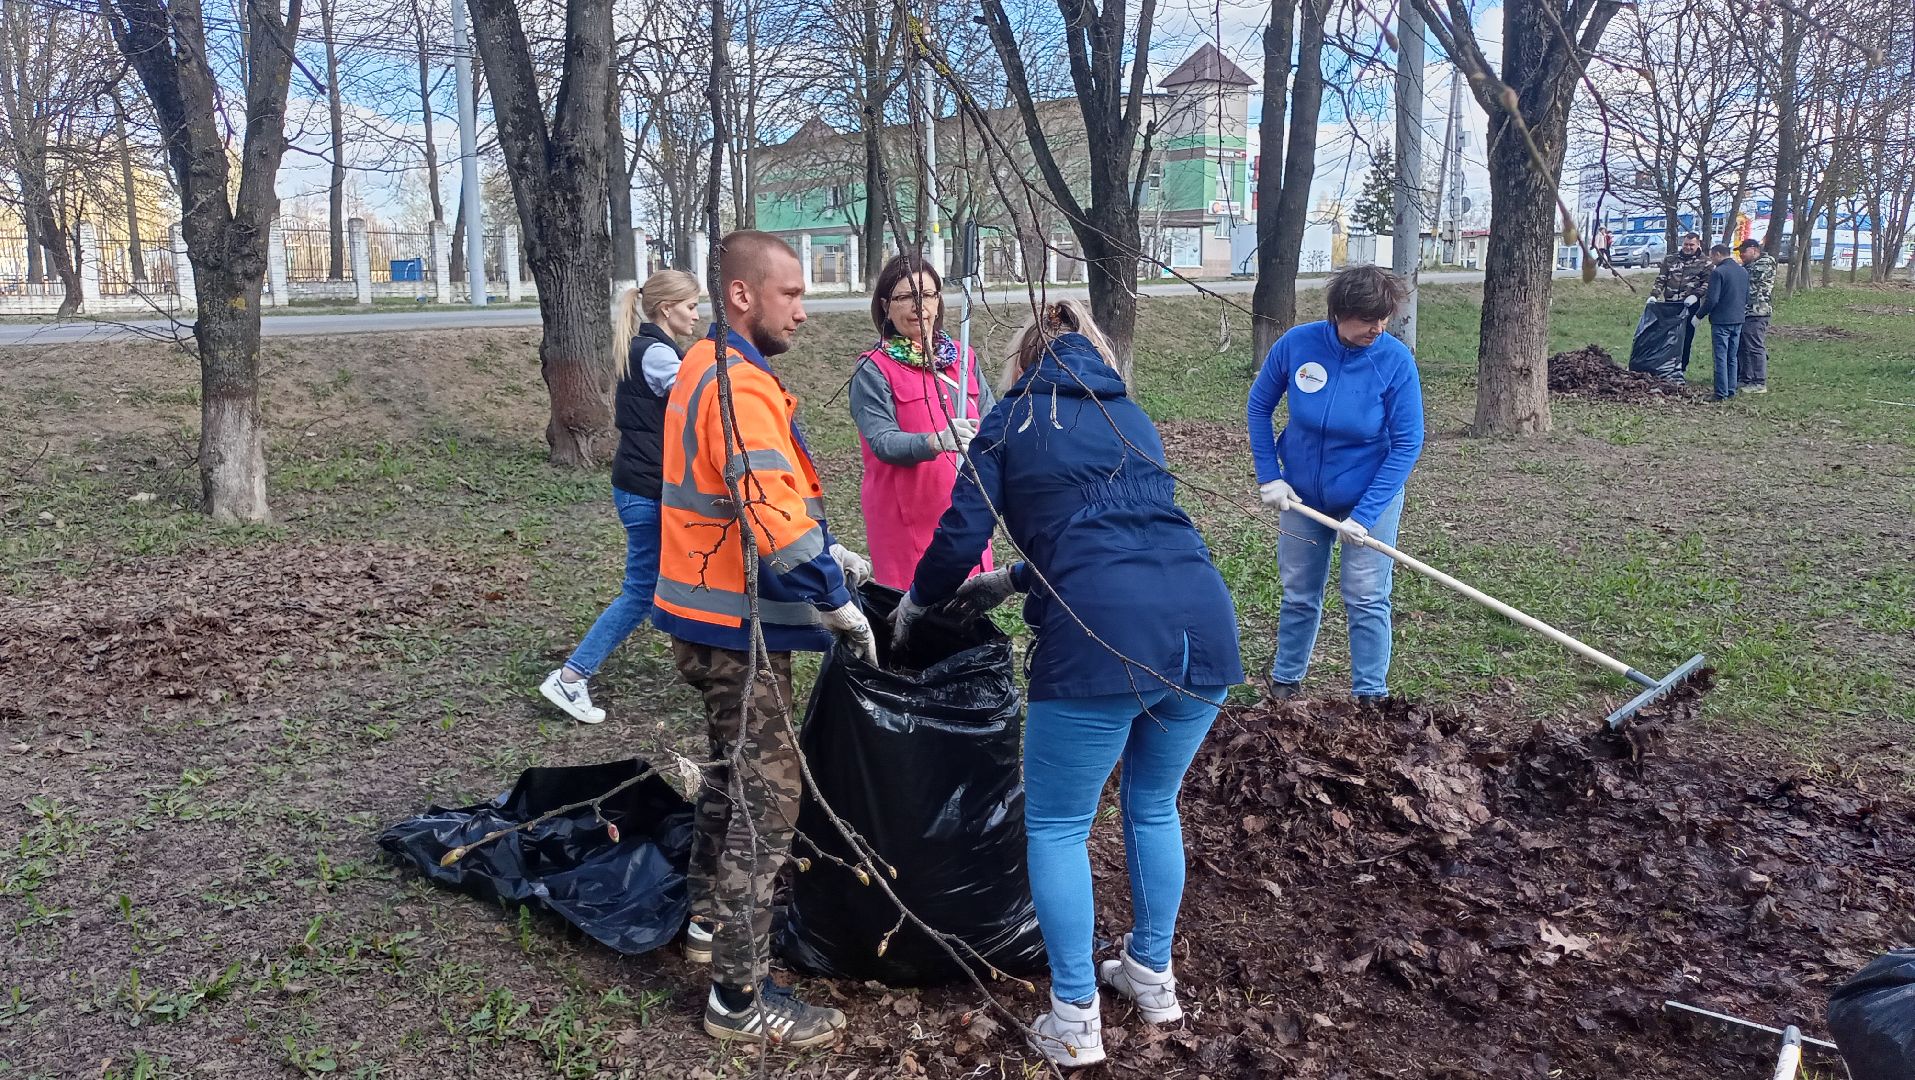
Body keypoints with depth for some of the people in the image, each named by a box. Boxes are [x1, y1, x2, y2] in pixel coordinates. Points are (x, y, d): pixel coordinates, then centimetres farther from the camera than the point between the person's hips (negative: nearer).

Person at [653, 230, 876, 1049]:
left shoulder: (705, 367, 12)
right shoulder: (743, 386, -21)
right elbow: (774, 520, -28)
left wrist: (827, 551, 15)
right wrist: (841, 607, -18)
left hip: (708, 617, 11)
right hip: (738, 627, -11)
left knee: (732, 773, 25)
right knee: (768, 800, -5)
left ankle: (709, 923, 40)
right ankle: (740, 998, 3)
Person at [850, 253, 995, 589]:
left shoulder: (963, 359, 11)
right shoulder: (873, 370, -5)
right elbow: (882, 441, -17)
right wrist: (936, 441, -34)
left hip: (967, 511, 5)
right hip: (908, 520, -5)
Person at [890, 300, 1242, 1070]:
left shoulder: (1010, 422, 14)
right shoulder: (1132, 416, 29)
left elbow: (960, 538, 7)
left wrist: (916, 602, 27)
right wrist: (1020, 581, 44)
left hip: (1104, 634, -6)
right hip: (1205, 621, 6)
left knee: (1056, 826, 11)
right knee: (1154, 805, 26)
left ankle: (1074, 1020, 16)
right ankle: (1152, 976, 38)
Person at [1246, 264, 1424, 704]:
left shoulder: (1396, 361, -22)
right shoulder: (1296, 344, -17)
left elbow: (1407, 445, -18)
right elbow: (1259, 405, -1)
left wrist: (1364, 516, -21)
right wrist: (1269, 477, -5)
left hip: (1370, 498, -2)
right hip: (1302, 497, 2)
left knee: (1367, 600, 3)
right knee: (1299, 595, 14)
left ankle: (1370, 695, 18)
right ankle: (1285, 680, 32)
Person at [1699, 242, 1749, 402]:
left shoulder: (1718, 272, -16)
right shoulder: (1743, 272, 9)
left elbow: (1712, 300, -19)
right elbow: (1747, 298, 15)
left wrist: (1698, 315, -8)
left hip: (1721, 321, -7)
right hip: (1738, 320, 7)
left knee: (1721, 358, -3)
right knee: (1732, 358, 15)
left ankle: (1722, 393, -3)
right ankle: (1731, 390, 19)